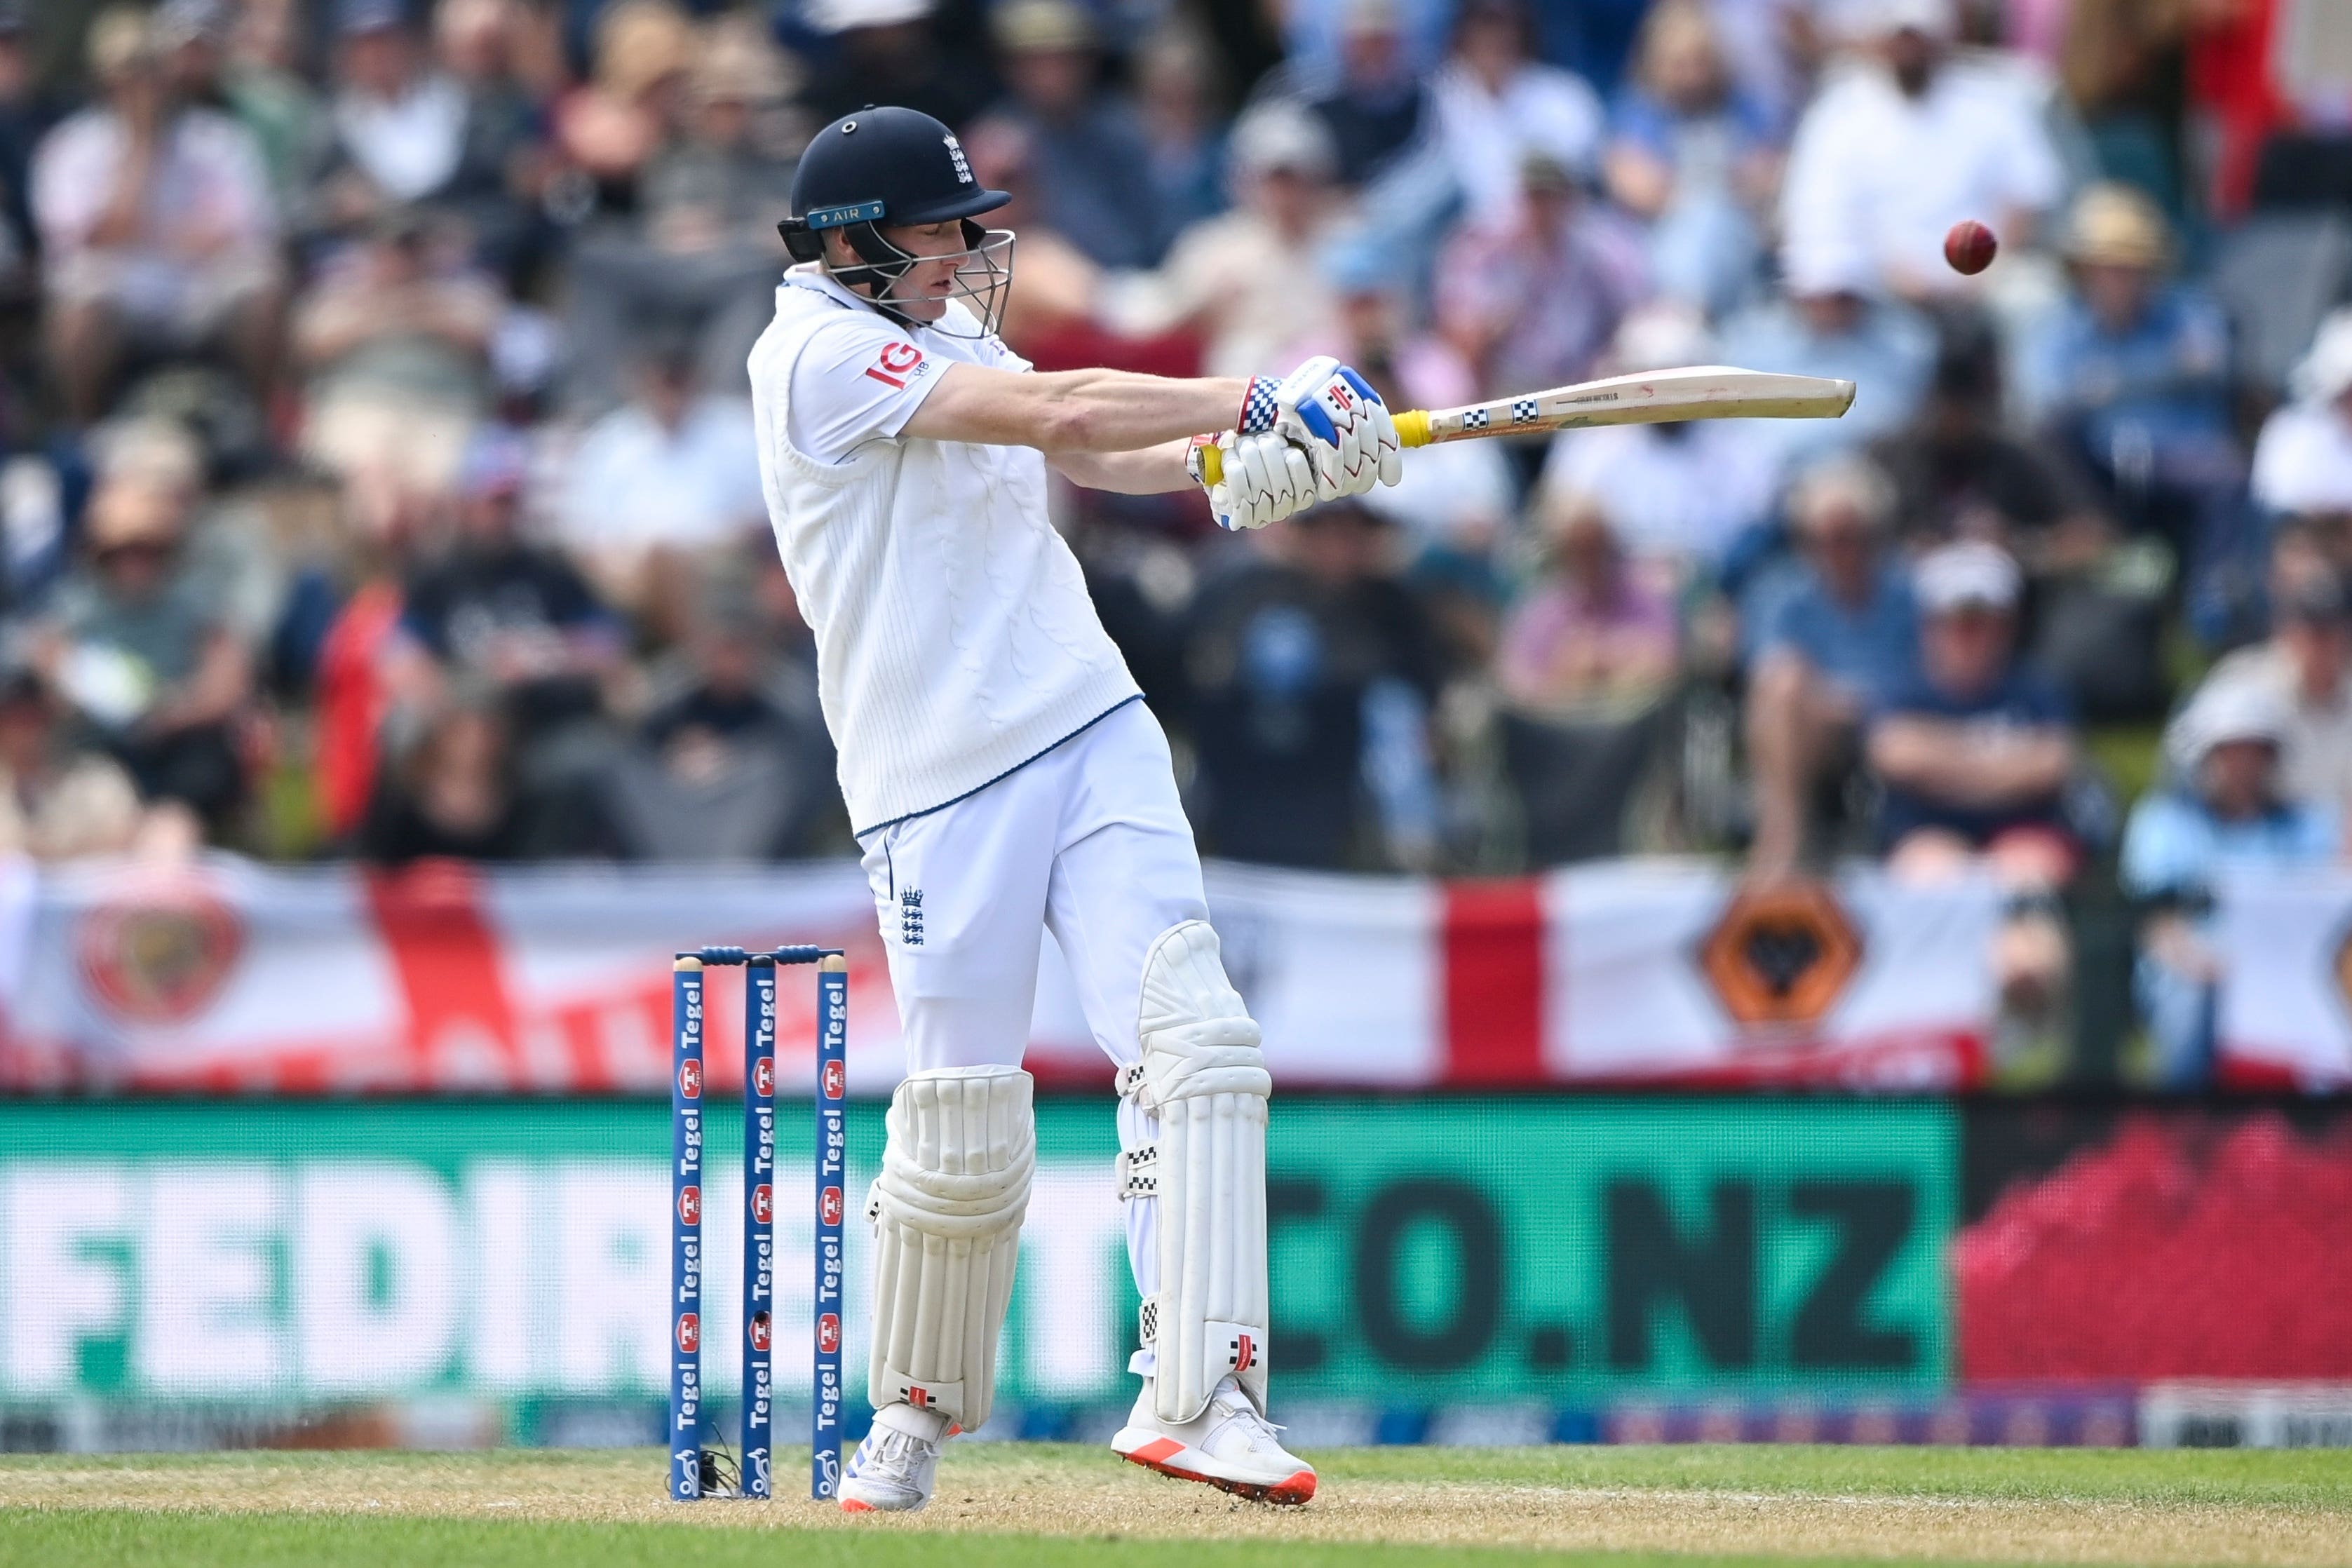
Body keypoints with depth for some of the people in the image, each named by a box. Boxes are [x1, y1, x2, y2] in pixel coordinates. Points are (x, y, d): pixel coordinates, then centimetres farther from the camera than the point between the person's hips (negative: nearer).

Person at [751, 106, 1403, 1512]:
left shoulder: (939, 335, 17)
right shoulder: (821, 355, -10)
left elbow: (1092, 452, 6)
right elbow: (1058, 415, -17)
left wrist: (1226, 466, -14)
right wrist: (1259, 404, -11)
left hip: (1095, 736, 7)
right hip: (940, 785, -7)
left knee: (1191, 1039, -12)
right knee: (965, 1132, -2)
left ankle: (1194, 1394, -16)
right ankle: (915, 1418, 21)